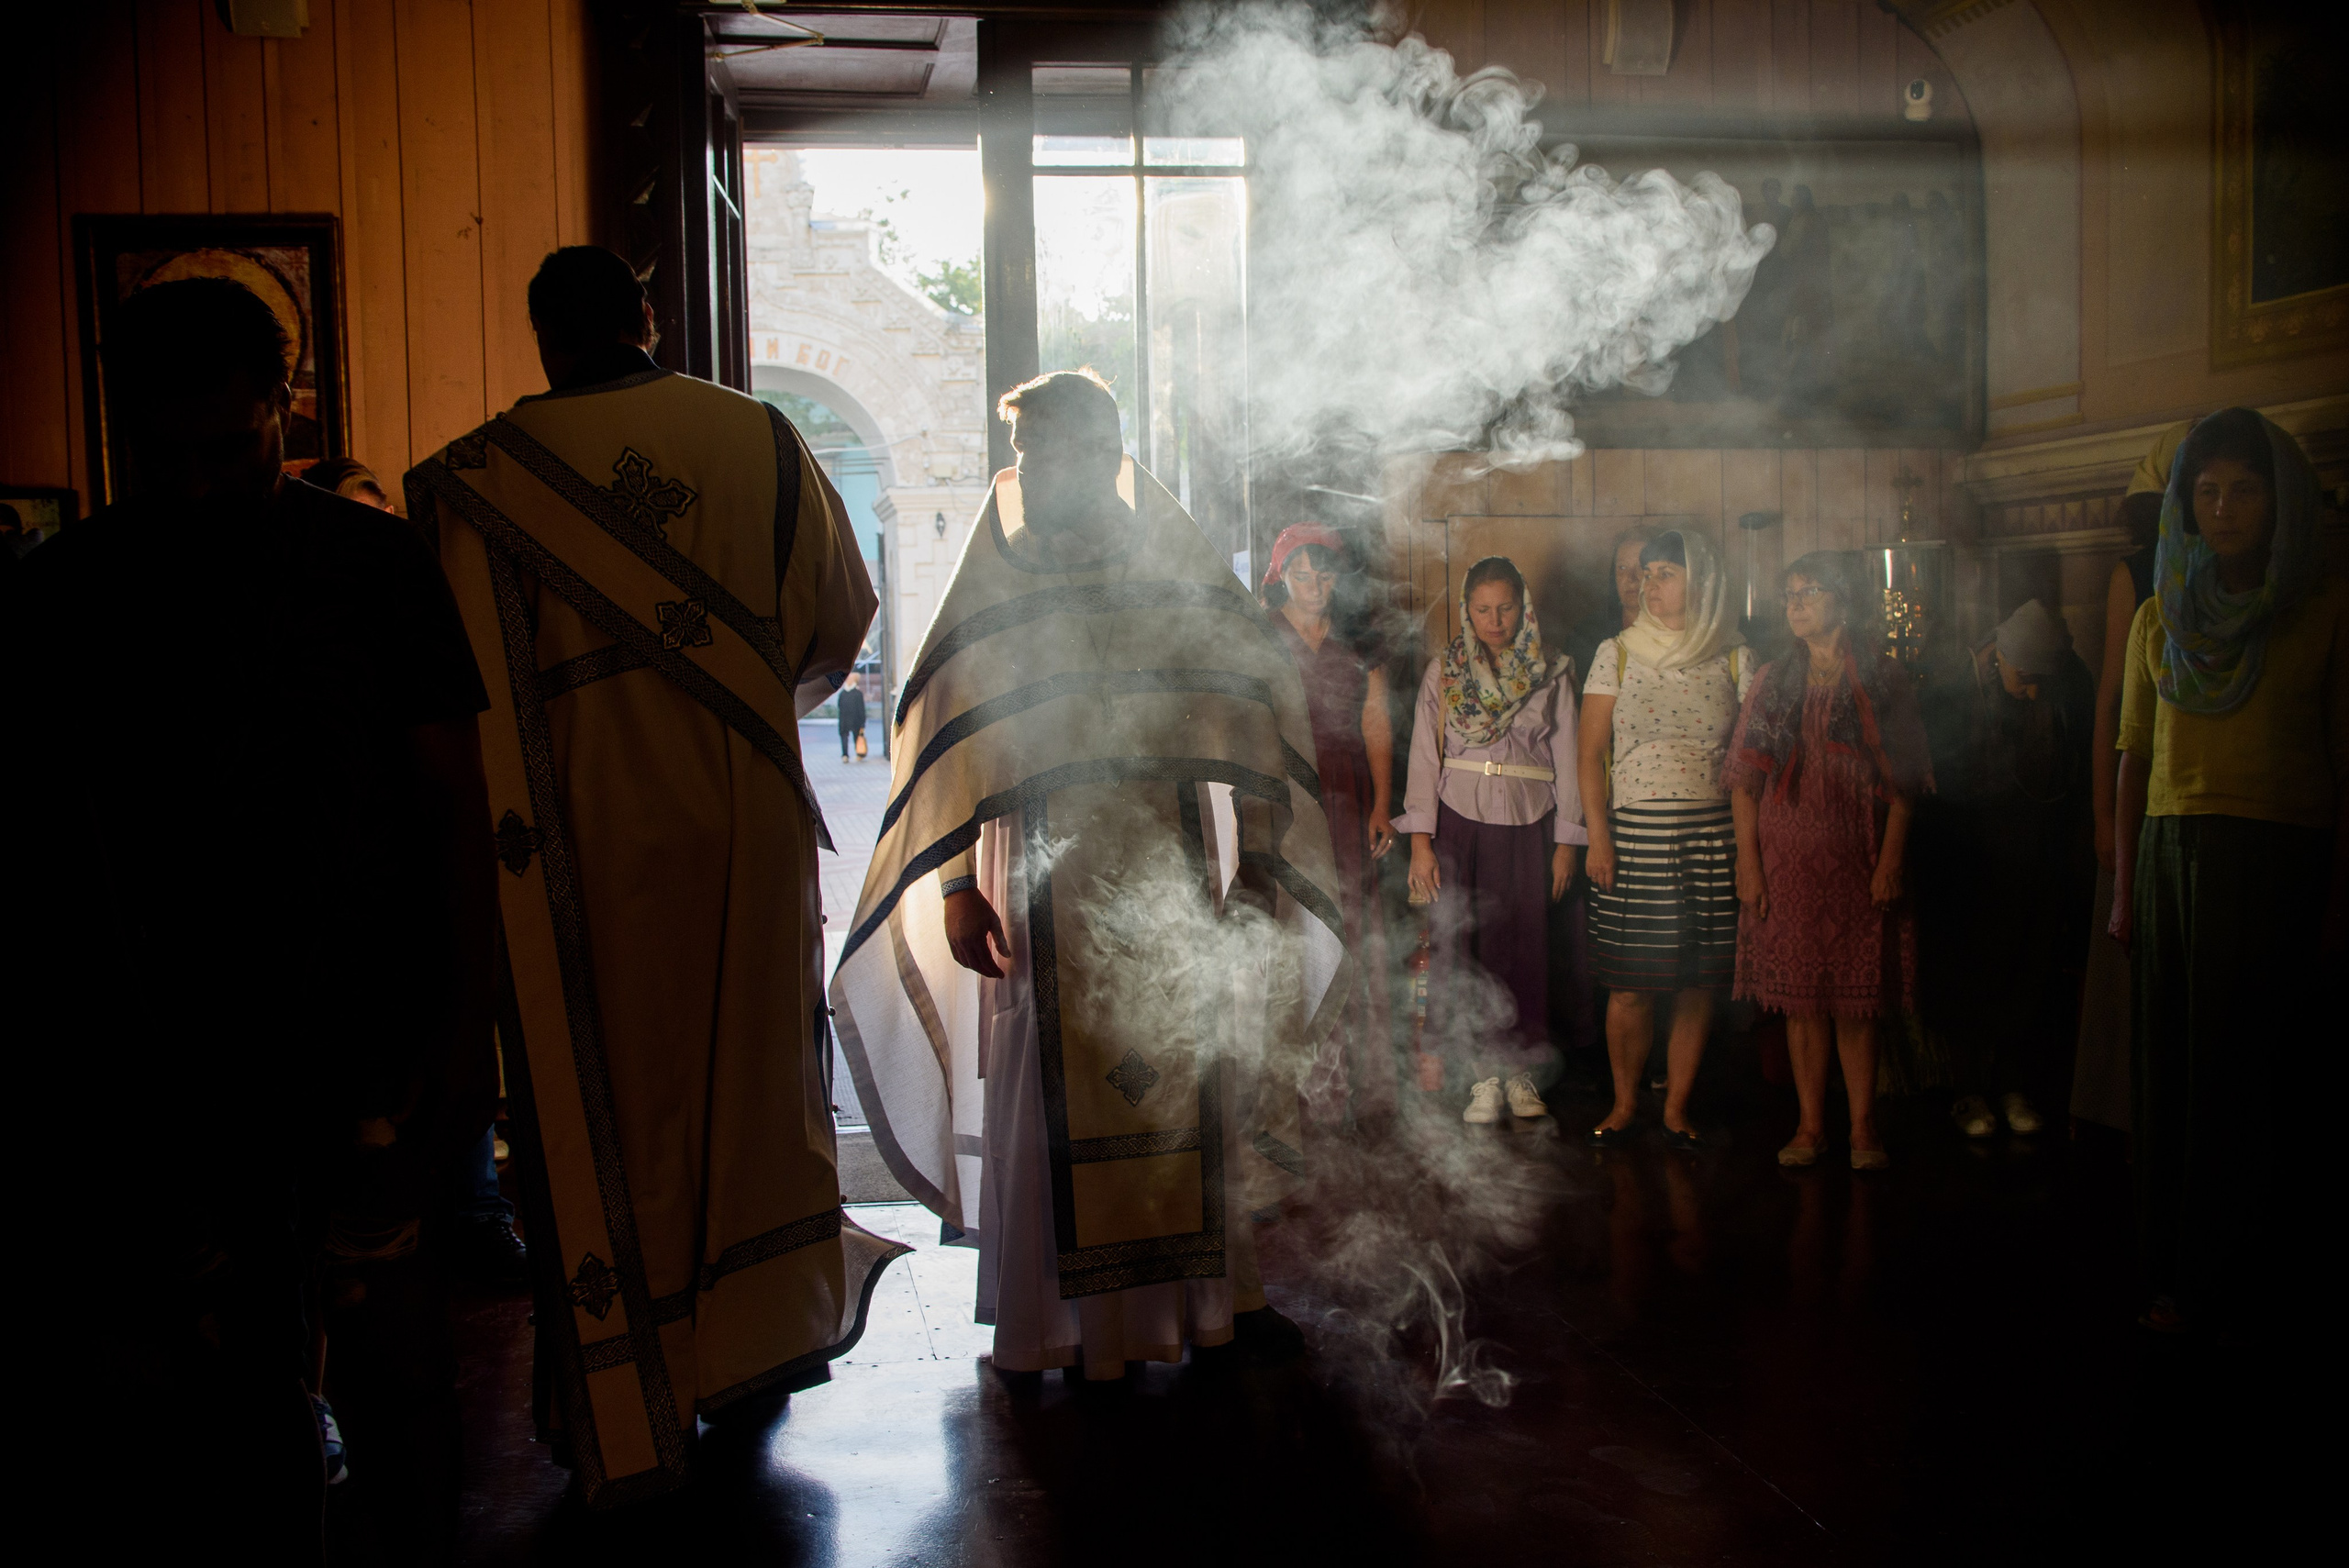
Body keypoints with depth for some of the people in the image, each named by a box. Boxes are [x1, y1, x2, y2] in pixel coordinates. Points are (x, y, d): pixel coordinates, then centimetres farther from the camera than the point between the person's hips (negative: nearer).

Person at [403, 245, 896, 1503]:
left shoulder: (477, 478, -5)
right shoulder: (759, 439, -1)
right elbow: (841, 613, 6)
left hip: (581, 839, -2)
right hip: (745, 823, 2)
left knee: (597, 1102, 8)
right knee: (747, 1066, 17)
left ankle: (622, 1410, 18)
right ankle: (753, 1341, 30)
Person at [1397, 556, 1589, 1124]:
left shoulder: (1552, 672, 5)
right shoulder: (1444, 671, 4)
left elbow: (1567, 758, 6)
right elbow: (1424, 755, 0)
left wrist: (1567, 841, 2)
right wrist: (1420, 841, -7)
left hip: (1528, 827, 0)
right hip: (1460, 823, 0)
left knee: (1525, 947, 1)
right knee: (1465, 945, -3)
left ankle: (1520, 1071, 13)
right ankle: (1484, 1076, 7)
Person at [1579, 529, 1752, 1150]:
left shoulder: (1733, 660, 8)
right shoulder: (1616, 654, 5)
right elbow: (1591, 754, 3)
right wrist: (1598, 835, -6)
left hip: (1713, 831, 1)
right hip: (1635, 829, -1)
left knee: (1699, 981, 3)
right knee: (1632, 983, -2)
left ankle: (1676, 1106, 16)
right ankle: (1624, 1103, 16)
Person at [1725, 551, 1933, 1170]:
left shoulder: (1882, 679, 4)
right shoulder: (1772, 681, 9)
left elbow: (1903, 781, 0)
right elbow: (1744, 777, 6)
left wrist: (1891, 859, -8)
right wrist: (1747, 861, -2)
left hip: (1857, 857, -2)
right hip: (1786, 857, 2)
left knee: (1857, 998, 0)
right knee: (1801, 996, 3)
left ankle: (1863, 1126, 9)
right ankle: (1810, 1125, 11)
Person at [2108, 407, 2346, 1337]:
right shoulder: (2160, 618, 13)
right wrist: (2123, 890, 9)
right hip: (2171, 853, 4)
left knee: (2248, 1069, -3)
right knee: (2169, 1066, 3)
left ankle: (2225, 1278, 8)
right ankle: (2176, 1270, 12)